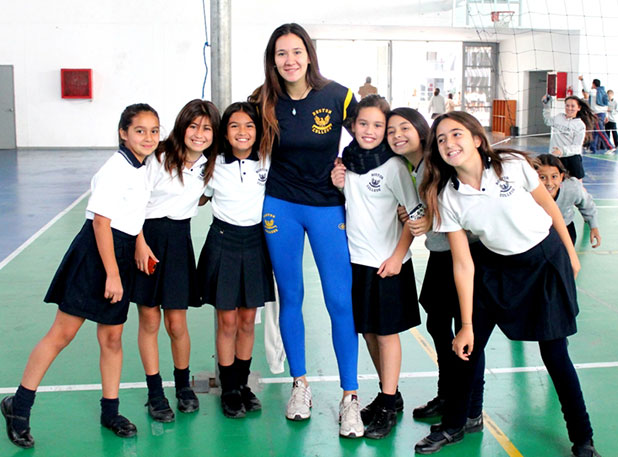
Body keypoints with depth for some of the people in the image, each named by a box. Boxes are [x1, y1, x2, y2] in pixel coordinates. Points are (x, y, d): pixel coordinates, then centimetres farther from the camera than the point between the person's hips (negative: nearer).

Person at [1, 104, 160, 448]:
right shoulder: (117, 169, -15)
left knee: (112, 337, 12)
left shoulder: (142, 169, 11)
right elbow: (101, 220, -19)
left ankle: (110, 412, 23)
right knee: (63, 333, -3)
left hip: (120, 256, 8)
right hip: (95, 254, -8)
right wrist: (112, 274, -20)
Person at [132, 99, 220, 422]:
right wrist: (140, 244, -14)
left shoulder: (209, 165, 3)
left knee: (176, 323, 3)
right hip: (146, 237, -3)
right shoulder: (159, 158, -10)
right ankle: (154, 393, 15)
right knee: (149, 319, 2)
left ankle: (183, 384, 25)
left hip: (179, 240, 3)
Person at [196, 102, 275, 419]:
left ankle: (243, 383, 27)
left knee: (248, 320, 11)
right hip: (223, 241, -1)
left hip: (255, 241, 1)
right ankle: (229, 390, 18)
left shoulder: (267, 162, -3)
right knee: (227, 321, 3)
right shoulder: (215, 165, -4)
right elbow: (199, 199, 10)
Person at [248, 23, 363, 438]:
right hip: (280, 205, 2)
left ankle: (350, 396, 8)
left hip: (328, 206, -2)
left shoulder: (337, 96, -9)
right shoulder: (265, 101, -3)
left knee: (341, 300, -4)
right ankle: (300, 384, 25)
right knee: (290, 296, 9)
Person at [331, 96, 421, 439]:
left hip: (387, 262, -6)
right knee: (367, 331, 14)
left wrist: (398, 256, -13)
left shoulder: (393, 165, -12)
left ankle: (388, 408, 15)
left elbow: (413, 214, -9)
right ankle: (389, 394, 31)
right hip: (356, 259, 6)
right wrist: (337, 186, -5)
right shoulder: (345, 162, 4)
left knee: (387, 332, 4)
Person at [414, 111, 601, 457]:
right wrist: (467, 325, -10)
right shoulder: (447, 198, -14)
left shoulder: (513, 165, -20)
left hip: (545, 259, -2)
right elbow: (463, 265, -11)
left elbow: (549, 207, -3)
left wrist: (571, 254, 5)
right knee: (468, 346, 1)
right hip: (496, 266, 2)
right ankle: (454, 426, 23)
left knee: (554, 352, -1)